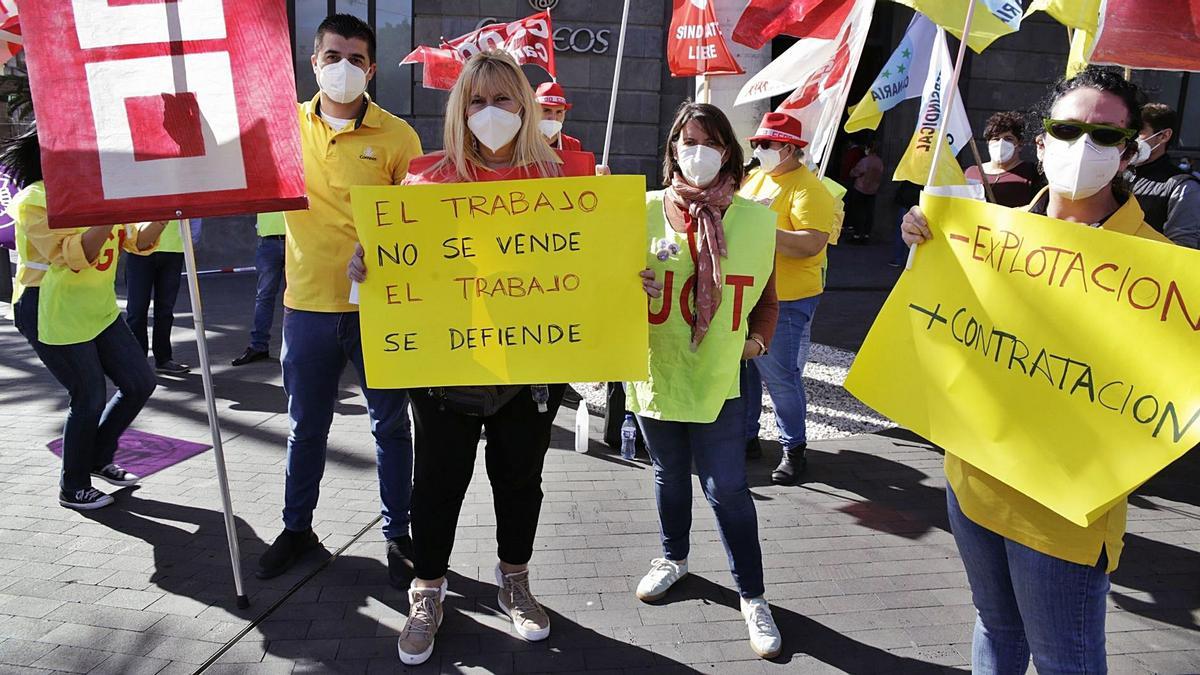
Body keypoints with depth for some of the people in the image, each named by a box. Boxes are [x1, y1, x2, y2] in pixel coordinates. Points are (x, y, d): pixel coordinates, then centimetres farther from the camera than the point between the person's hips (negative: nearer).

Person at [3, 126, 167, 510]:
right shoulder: (35, 201, -13)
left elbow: (138, 242, 5)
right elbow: (73, 257, -25)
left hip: (98, 309, 8)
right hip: (52, 315, -8)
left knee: (140, 383, 6)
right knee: (90, 398, -2)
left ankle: (99, 458, 28)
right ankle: (73, 488, 18)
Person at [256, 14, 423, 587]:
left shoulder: (396, 136, -5)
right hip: (307, 304, 3)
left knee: (390, 425, 9)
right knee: (306, 426, 17)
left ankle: (397, 533, 26)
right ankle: (297, 526, 36)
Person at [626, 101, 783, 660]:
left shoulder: (755, 218, -1)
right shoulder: (645, 210, -3)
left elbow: (766, 298, 10)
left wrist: (757, 339, -3)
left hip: (719, 381, -1)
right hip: (656, 373, 2)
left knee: (726, 490, 3)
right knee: (669, 476, 20)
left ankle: (753, 597, 22)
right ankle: (673, 557, 45)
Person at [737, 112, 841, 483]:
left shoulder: (808, 189, -14)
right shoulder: (755, 177, 11)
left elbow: (812, 244, -25)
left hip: (785, 301, -8)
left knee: (781, 375, -2)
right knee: (742, 368, 15)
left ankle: (794, 448, 15)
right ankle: (746, 436, 31)